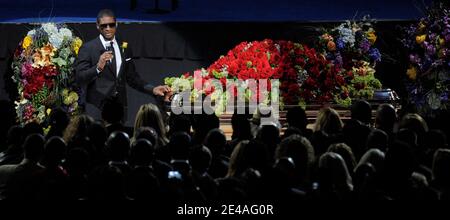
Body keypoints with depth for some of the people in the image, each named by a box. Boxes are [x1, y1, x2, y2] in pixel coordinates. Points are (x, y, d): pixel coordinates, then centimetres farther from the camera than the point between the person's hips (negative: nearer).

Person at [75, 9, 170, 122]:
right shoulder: (88, 48, -2)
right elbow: (79, 77, -10)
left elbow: (131, 77, 17)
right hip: (97, 107, -3)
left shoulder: (124, 48, 11)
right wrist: (98, 67, -26)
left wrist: (152, 89, 5)